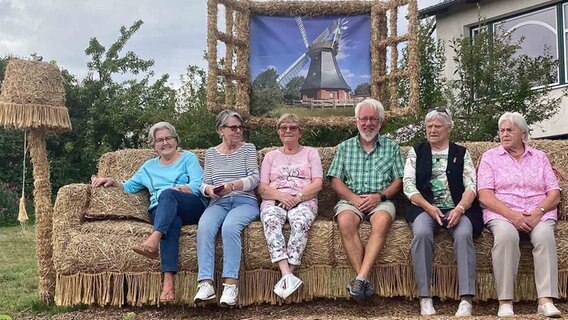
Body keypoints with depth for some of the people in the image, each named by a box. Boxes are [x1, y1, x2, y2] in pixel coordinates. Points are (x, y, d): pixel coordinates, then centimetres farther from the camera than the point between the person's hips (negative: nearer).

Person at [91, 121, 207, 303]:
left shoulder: (188, 158, 15)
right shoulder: (149, 166, 29)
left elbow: (197, 186, 0)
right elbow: (129, 187, 29)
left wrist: (175, 189, -13)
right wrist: (113, 182, 10)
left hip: (193, 207, -2)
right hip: (162, 213, 2)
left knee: (168, 194, -36)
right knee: (172, 222, -38)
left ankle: (153, 240, -59)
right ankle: (168, 280, -57)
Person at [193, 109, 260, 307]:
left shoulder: (248, 148, 11)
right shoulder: (211, 153, 19)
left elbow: (255, 178, 0)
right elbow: (204, 184, 16)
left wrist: (233, 185, -18)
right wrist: (210, 190, -9)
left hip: (244, 201, -2)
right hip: (218, 203, 2)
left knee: (230, 227, -36)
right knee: (204, 228, -32)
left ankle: (231, 284, -36)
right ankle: (206, 283, -38)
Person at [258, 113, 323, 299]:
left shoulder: (310, 153, 22)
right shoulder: (270, 156, 26)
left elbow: (318, 184, 7)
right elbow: (262, 189, 12)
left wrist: (298, 197, -11)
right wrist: (280, 195, -10)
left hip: (304, 201, -1)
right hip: (274, 201, 1)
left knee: (299, 221, -38)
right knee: (271, 220, -36)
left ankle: (286, 277, -43)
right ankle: (288, 276, -49)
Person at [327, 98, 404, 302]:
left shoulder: (392, 147, 16)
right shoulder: (345, 147, 18)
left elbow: (398, 181, 9)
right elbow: (336, 180, 9)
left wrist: (379, 196, -10)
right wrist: (354, 198, -9)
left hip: (381, 200, 0)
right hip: (351, 199, 1)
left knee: (381, 222, -36)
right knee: (345, 222, -35)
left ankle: (361, 278, -41)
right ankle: (364, 282, -36)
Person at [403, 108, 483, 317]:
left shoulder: (461, 153, 16)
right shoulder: (416, 152, 17)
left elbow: (471, 186, 5)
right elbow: (408, 185, 5)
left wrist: (460, 208, -16)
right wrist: (429, 207, -12)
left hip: (457, 208, 0)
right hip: (425, 207, 0)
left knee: (463, 234, -33)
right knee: (421, 233, -34)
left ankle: (466, 299, -34)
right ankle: (425, 298, -28)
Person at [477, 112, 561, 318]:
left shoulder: (540, 157, 18)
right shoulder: (490, 157, 12)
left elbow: (554, 194, 9)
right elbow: (485, 195, -1)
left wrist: (538, 212, -12)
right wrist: (511, 215, -16)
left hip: (538, 214, 2)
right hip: (502, 214, -2)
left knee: (544, 235, -33)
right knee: (506, 234, -36)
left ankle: (546, 301, -36)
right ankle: (505, 302, -34)